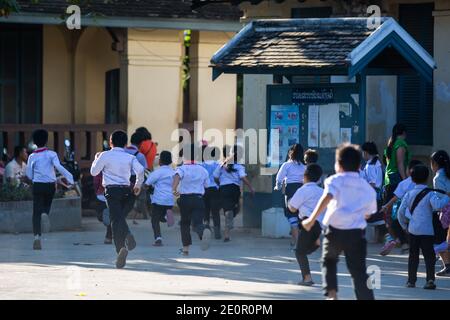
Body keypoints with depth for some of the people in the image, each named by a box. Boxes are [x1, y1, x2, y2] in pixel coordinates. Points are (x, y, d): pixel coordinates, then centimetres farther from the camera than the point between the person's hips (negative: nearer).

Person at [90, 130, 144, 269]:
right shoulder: (130, 157, 9)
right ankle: (127, 235, -14)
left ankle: (121, 248, -26)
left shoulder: (105, 155, 3)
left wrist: (96, 158, 26)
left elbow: (94, 172, 9)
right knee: (121, 217, 18)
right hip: (126, 190, 3)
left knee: (116, 220, -9)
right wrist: (138, 185, 8)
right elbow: (140, 170, -7)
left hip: (112, 190, -3)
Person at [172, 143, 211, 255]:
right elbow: (206, 185, 15)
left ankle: (185, 248, 22)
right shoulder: (203, 170, 9)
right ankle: (205, 231, -44)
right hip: (199, 199, 1)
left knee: (185, 223, 17)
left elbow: (177, 176, -24)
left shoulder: (182, 169, -2)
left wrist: (174, 189, -36)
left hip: (185, 199, -1)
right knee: (197, 222, -8)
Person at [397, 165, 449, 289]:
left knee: (413, 256, 12)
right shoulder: (429, 194, -6)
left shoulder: (409, 194, 6)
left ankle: (411, 280, 13)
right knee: (429, 255, -1)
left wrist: (404, 225, 16)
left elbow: (401, 211, 4)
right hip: (427, 231, -3)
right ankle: (430, 279, -15)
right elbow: (437, 205, -25)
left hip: (412, 230, 3)